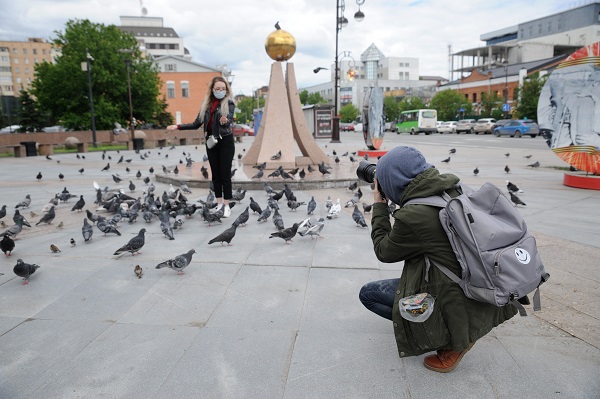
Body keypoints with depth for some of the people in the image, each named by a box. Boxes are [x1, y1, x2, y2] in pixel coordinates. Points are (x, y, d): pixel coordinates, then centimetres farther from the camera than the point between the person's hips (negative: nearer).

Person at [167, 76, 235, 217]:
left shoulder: (228, 102, -5)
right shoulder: (206, 104, 8)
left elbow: (230, 120, -23)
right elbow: (197, 124, 11)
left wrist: (225, 121, -46)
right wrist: (178, 126, 5)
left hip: (225, 141, -5)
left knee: (225, 174, -3)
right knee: (215, 174, 8)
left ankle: (227, 206, 5)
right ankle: (219, 204, 18)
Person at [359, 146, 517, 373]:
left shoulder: (412, 216, -26)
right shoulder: (455, 190, -2)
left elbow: (384, 252, -6)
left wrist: (379, 206, 1)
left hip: (454, 301, -8)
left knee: (368, 293, 4)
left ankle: (453, 342, 2)